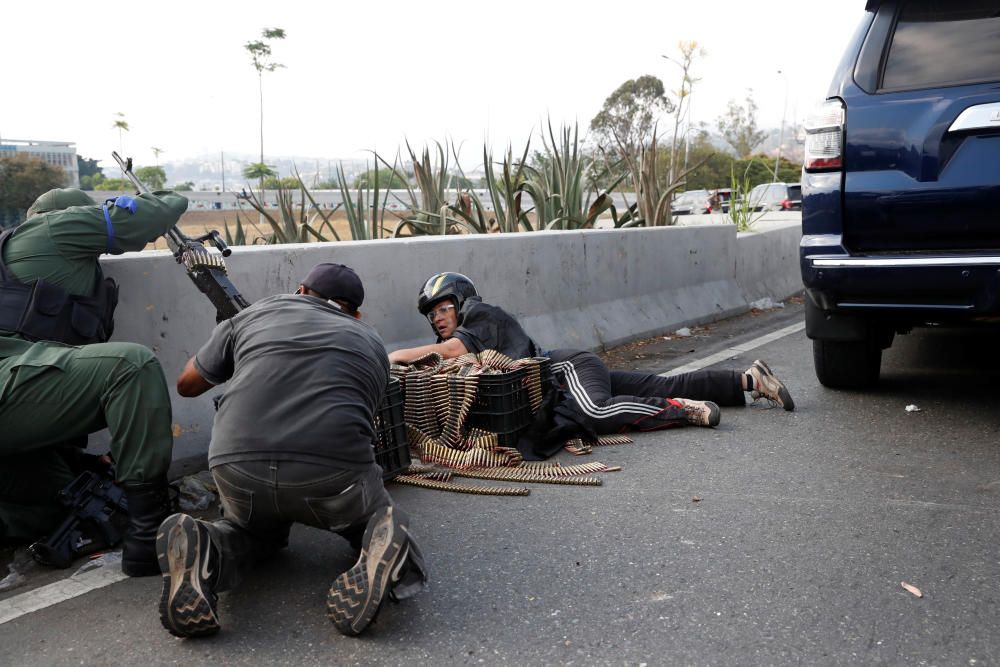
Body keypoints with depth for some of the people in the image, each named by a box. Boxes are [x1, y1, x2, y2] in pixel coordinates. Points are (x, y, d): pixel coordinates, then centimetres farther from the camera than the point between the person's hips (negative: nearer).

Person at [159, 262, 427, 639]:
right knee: (377, 515, 30)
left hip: (239, 471, 1)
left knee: (256, 529, 34)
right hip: (335, 476, -1)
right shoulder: (371, 343, 23)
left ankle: (205, 549, 1)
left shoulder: (256, 314, 21)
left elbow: (187, 385, 31)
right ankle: (380, 546, -5)